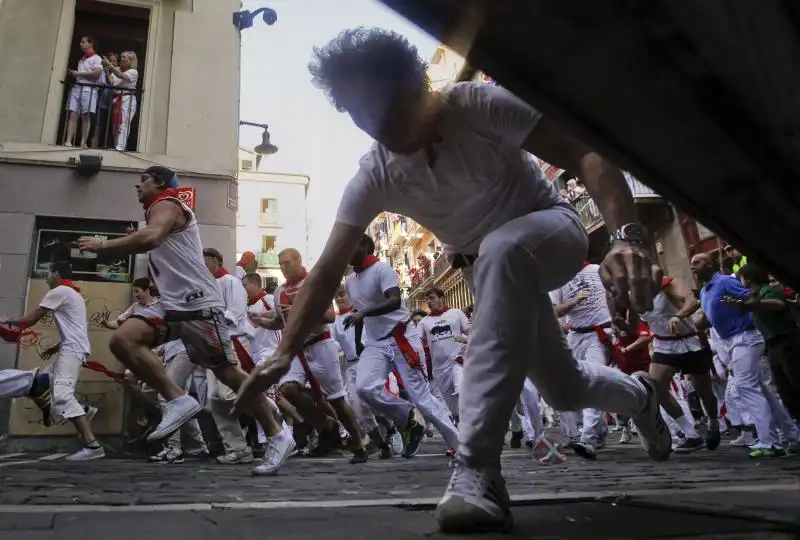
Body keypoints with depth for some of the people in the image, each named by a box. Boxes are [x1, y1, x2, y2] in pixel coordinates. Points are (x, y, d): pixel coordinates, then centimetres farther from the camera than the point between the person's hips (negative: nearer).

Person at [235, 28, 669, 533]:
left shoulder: (479, 105, -26)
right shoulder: (374, 178, -16)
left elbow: (586, 153, -31)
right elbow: (328, 271, -16)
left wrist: (629, 234, -48)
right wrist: (284, 354, -26)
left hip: (555, 228, -4)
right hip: (493, 269, 5)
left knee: (502, 250, -41)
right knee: (565, 391, 10)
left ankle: (478, 468, -41)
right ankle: (639, 395, 49)